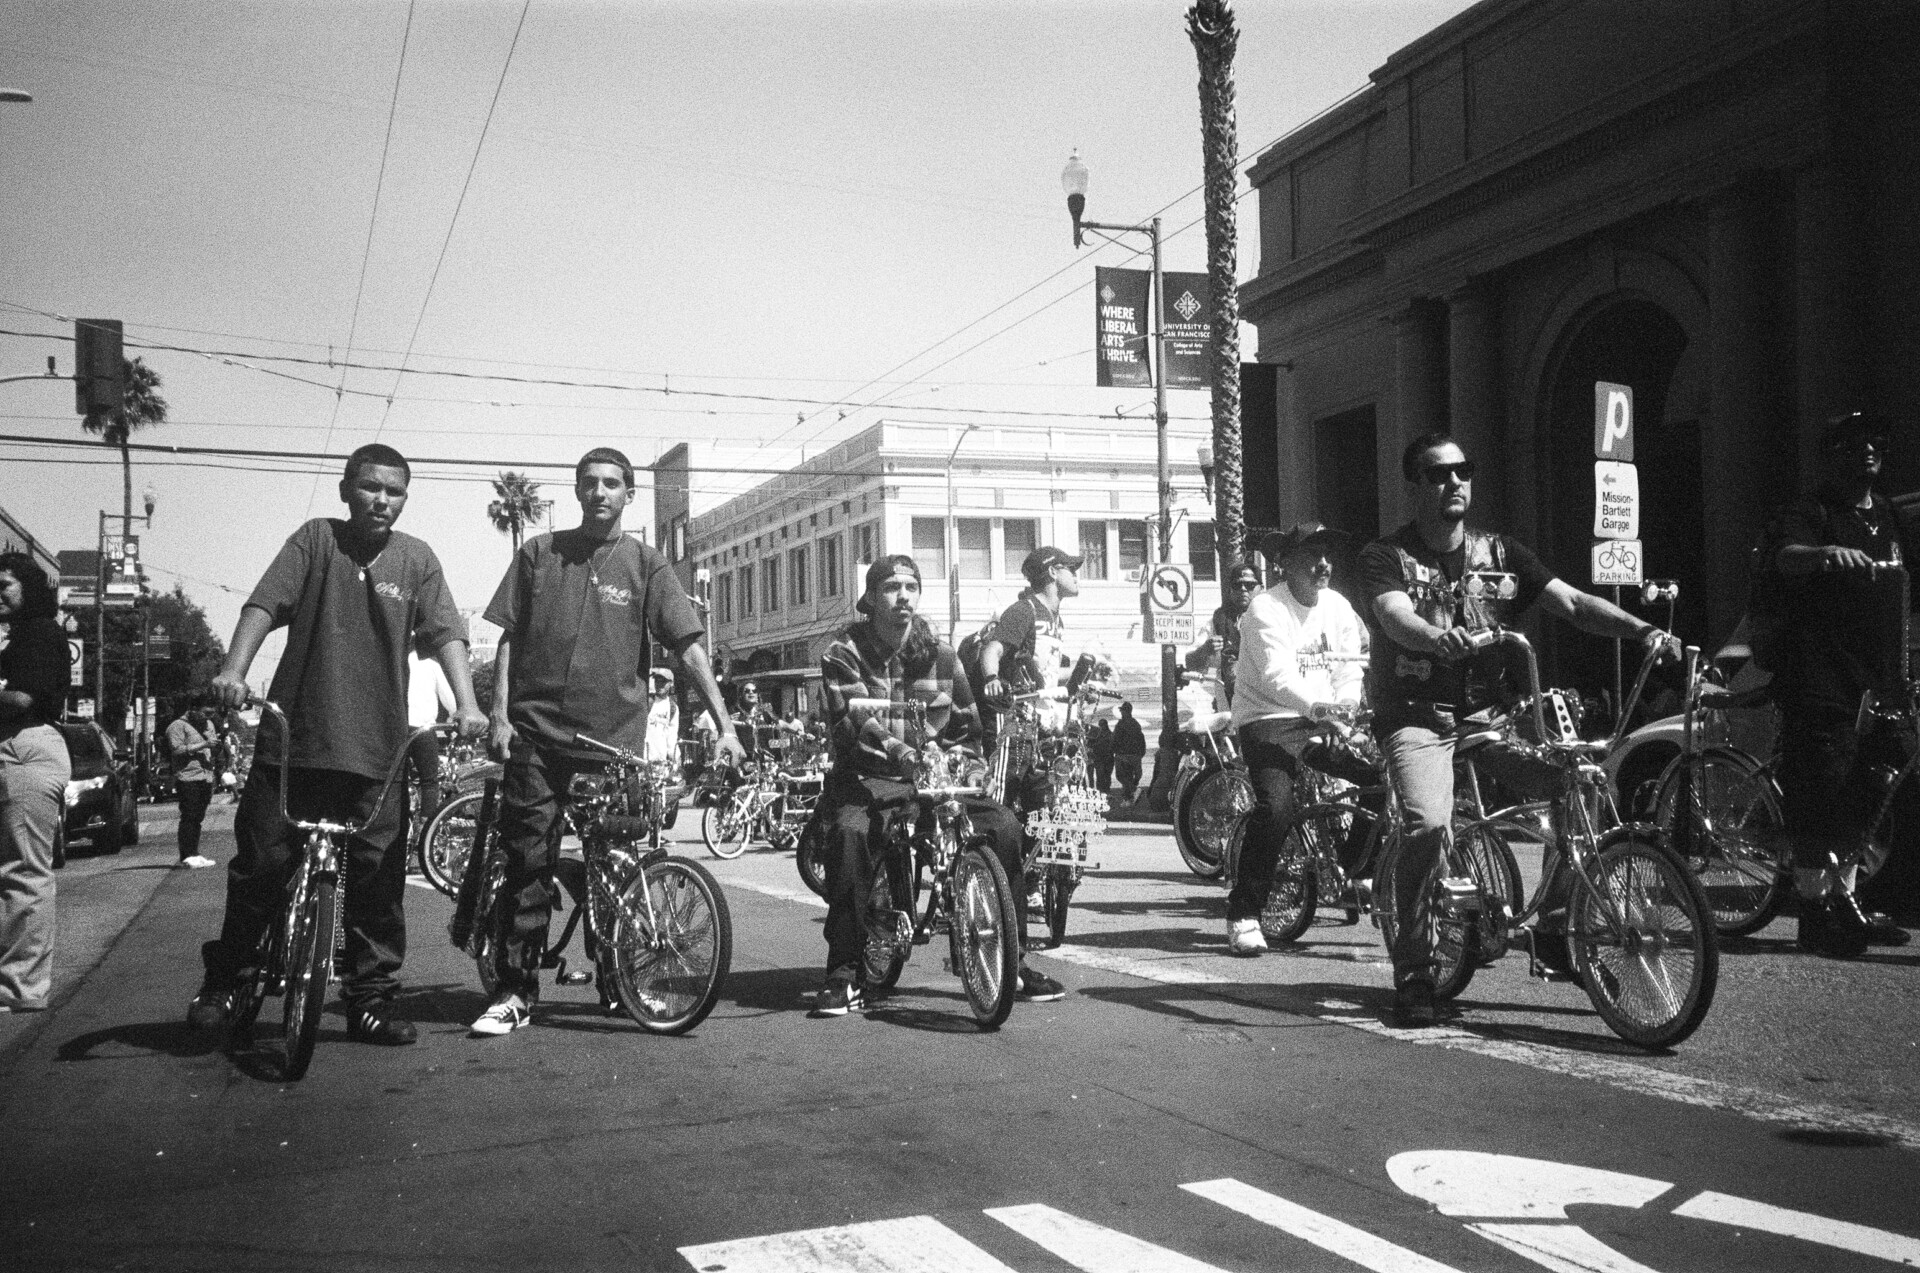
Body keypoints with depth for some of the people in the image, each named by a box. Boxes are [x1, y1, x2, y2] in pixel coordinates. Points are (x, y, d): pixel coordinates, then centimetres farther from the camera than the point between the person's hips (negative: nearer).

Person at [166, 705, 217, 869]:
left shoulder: (208, 726, 21)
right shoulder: (178, 726, -3)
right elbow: (177, 750, -15)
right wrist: (202, 745, -18)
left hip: (206, 777, 7)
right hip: (188, 779, -7)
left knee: (198, 818, 8)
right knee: (188, 817, -8)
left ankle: (194, 853, 13)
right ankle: (186, 857, -7)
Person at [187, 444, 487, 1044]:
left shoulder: (416, 558, 7)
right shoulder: (316, 538, 3)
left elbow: (445, 633, -1)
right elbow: (265, 602, -7)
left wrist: (466, 703, -16)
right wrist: (233, 670, -23)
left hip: (376, 749, 1)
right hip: (293, 737, -1)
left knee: (376, 876, 2)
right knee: (260, 865, 4)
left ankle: (371, 999, 15)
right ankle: (222, 982, 25)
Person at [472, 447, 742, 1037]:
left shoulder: (645, 564, 3)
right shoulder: (539, 553, 7)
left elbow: (689, 648, -3)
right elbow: (509, 639, 9)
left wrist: (724, 726, -11)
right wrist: (499, 715, -1)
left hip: (614, 734, 0)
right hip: (535, 730, 0)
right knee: (527, 861, -2)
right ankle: (515, 992, 6)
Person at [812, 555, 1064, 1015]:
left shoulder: (940, 655, 12)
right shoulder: (844, 654, -1)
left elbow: (966, 726, 15)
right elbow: (852, 718, -18)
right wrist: (898, 750, -36)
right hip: (869, 777, -3)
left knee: (1003, 824, -20)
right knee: (849, 830, -36)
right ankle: (845, 974, -27)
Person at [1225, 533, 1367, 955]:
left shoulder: (1338, 607, 10)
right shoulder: (1266, 609, -10)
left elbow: (1349, 673, 5)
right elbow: (1278, 676, -24)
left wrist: (1349, 712, -16)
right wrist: (1319, 707, -40)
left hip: (1326, 720, 6)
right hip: (1270, 718, -6)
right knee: (1277, 806, -26)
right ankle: (1243, 915, -15)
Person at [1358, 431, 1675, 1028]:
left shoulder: (1499, 552, 10)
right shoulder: (1385, 557, -2)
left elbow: (1571, 601, -1)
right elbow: (1396, 618, -22)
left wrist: (1641, 629, -17)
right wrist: (1441, 638, -44)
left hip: (1489, 711, 4)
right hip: (1418, 717, -4)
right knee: (1429, 825, -28)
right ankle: (1413, 974, -10)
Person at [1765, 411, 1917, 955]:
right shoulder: (1810, 513, -5)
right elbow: (1787, 556, -27)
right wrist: (1826, 553, -48)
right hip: (1820, 681, -7)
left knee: (1860, 802, 11)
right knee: (1820, 803, -7)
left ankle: (1845, 904, 21)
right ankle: (1814, 912, 1)